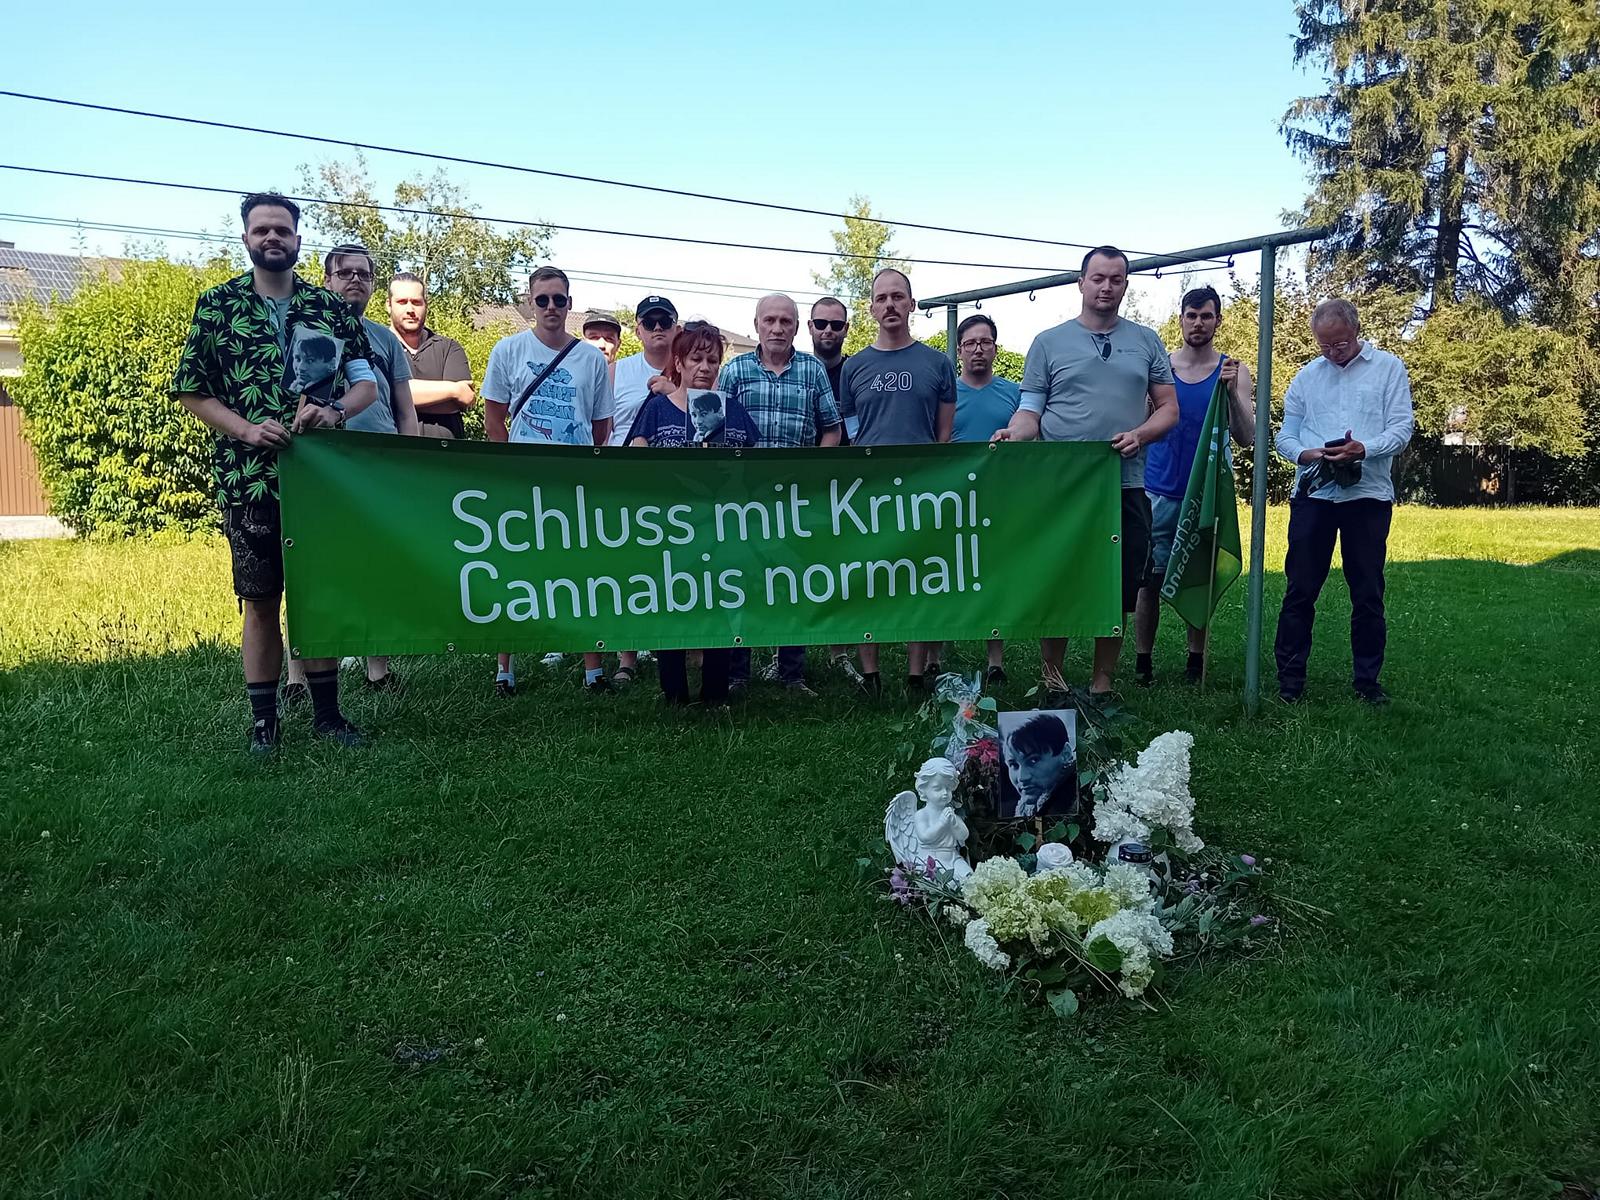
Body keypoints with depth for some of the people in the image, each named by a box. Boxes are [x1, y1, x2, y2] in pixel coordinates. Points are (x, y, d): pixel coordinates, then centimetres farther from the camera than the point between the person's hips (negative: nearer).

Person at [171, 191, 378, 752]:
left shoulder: (330, 307, 8)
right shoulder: (217, 305, 4)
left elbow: (366, 383, 6)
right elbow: (192, 391, 3)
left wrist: (334, 411, -14)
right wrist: (246, 430, -13)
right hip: (250, 480, -1)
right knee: (260, 602, 4)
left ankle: (326, 712, 20)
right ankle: (263, 721, 14)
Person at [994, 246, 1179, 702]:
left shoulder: (1146, 342, 12)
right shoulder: (1049, 342, 6)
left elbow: (1168, 408, 11)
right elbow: (1031, 410, 1)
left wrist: (1140, 435, -9)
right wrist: (1014, 433, -21)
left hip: (1124, 487, 2)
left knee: (1118, 593, 7)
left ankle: (1102, 687, 20)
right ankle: (1053, 685, 15)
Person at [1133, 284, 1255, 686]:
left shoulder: (1233, 371, 1)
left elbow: (1247, 438, -7)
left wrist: (1232, 393, -23)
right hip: (1159, 492, 0)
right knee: (1150, 580, -1)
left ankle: (1196, 662, 13)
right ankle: (1142, 662, 8)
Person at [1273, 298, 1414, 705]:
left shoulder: (1388, 368, 5)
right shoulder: (1307, 375, 13)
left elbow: (1402, 428, -3)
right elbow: (1285, 435, 10)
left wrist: (1364, 449, -22)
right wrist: (1305, 453, -13)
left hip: (1368, 495, -2)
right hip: (1313, 493, 2)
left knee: (1368, 594, 5)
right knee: (1300, 589, 1)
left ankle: (1367, 678, 14)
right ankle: (1290, 677, 7)